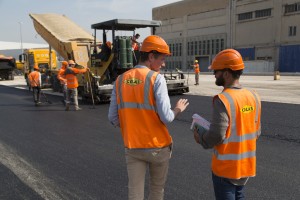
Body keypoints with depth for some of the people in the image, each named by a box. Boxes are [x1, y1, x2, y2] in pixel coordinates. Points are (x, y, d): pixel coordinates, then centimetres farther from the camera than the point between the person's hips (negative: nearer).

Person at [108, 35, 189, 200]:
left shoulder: (120, 80, 0)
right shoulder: (156, 78, -15)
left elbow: (113, 118, -1)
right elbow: (166, 118, -19)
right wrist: (178, 109, 2)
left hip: (132, 147, 3)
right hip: (157, 146, -3)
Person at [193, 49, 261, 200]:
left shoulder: (223, 99, -22)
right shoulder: (253, 97, 0)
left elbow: (216, 136, -24)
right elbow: (256, 133, 6)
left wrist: (200, 138, -5)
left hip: (226, 167, -6)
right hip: (247, 165, 7)